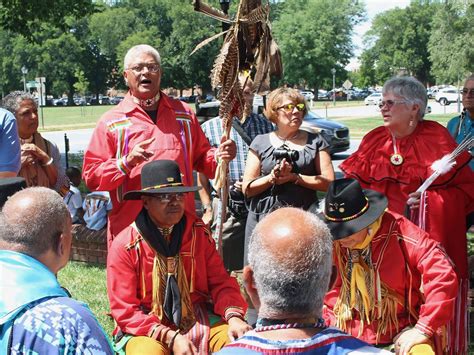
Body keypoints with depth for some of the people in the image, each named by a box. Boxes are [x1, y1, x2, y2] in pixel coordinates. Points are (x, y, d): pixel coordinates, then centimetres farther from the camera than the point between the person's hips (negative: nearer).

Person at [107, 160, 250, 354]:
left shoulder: (199, 232, 1)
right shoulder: (124, 246, -9)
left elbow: (220, 282, 3)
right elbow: (125, 311, -10)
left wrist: (234, 317, -17)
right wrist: (171, 338, -21)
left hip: (199, 321, 2)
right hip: (148, 329, -2)